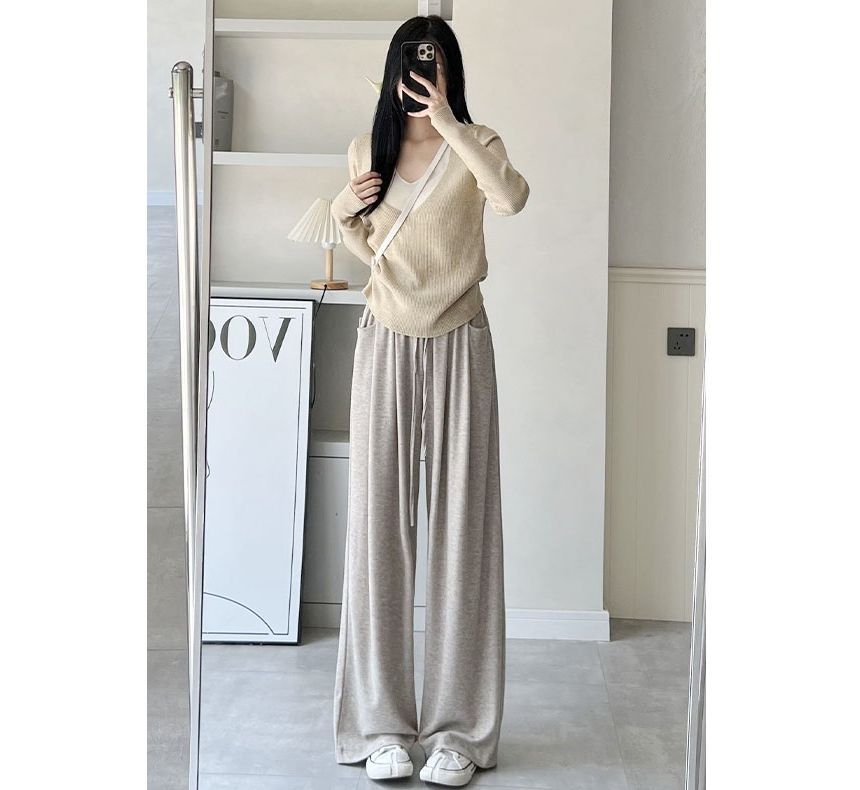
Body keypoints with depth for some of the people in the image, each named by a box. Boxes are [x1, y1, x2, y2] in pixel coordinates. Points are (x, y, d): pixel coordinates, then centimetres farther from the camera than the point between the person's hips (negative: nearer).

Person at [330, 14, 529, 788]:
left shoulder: (475, 143, -2)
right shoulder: (369, 147, 8)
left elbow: (513, 197, -25)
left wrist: (447, 124, -25)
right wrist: (342, 211, 0)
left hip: (458, 345, -2)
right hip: (386, 342, 3)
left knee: (459, 524, -2)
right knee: (380, 525, 0)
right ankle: (383, 724, 10)